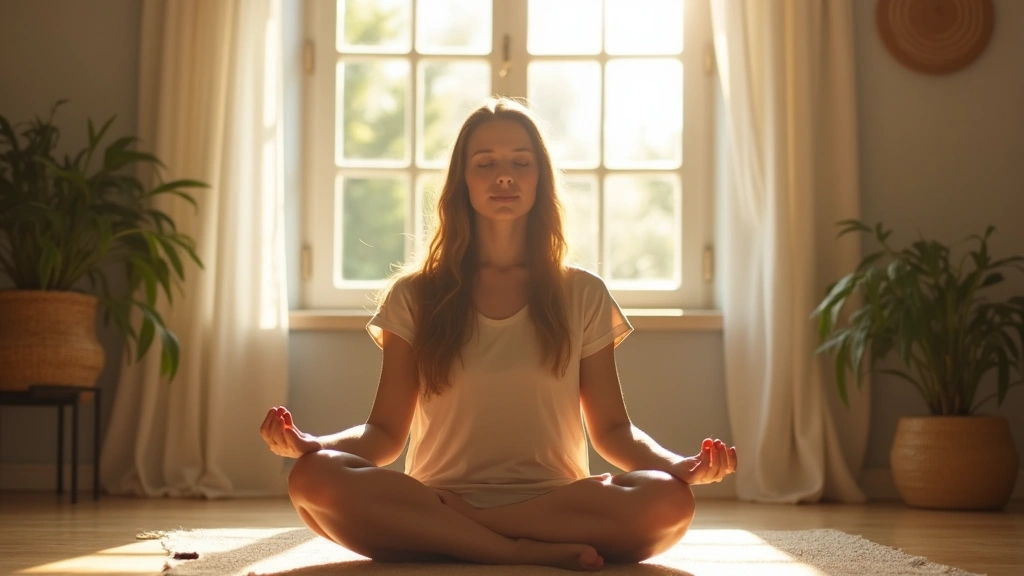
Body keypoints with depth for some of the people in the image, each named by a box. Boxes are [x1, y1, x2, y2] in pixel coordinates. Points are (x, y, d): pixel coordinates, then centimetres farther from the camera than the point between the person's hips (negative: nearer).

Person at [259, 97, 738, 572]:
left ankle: (443, 531, -24)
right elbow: (385, 432, 6)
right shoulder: (414, 297, 11)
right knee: (314, 479, -32)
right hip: (435, 498, 0)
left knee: (668, 502, -32)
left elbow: (612, 430, 11)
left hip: (557, 504, 1)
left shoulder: (582, 296, 12)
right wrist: (311, 444, -15)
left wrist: (678, 464, -11)